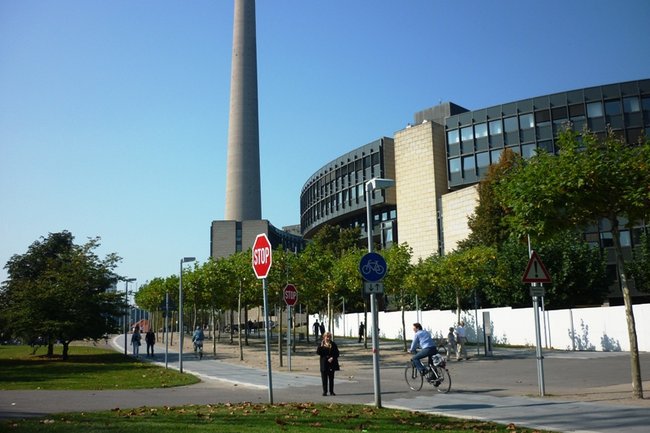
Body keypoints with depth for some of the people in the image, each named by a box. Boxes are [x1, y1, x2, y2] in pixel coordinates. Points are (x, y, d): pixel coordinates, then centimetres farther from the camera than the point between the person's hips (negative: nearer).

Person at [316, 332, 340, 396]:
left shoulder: (333, 344, 4)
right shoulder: (321, 344, 3)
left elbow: (337, 353, 3)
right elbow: (318, 352, -7)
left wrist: (332, 358, -12)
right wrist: (321, 346, -21)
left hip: (331, 363, 1)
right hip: (324, 363, -1)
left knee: (331, 378, 6)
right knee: (324, 378, 1)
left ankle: (331, 391, 14)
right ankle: (324, 391, 9)